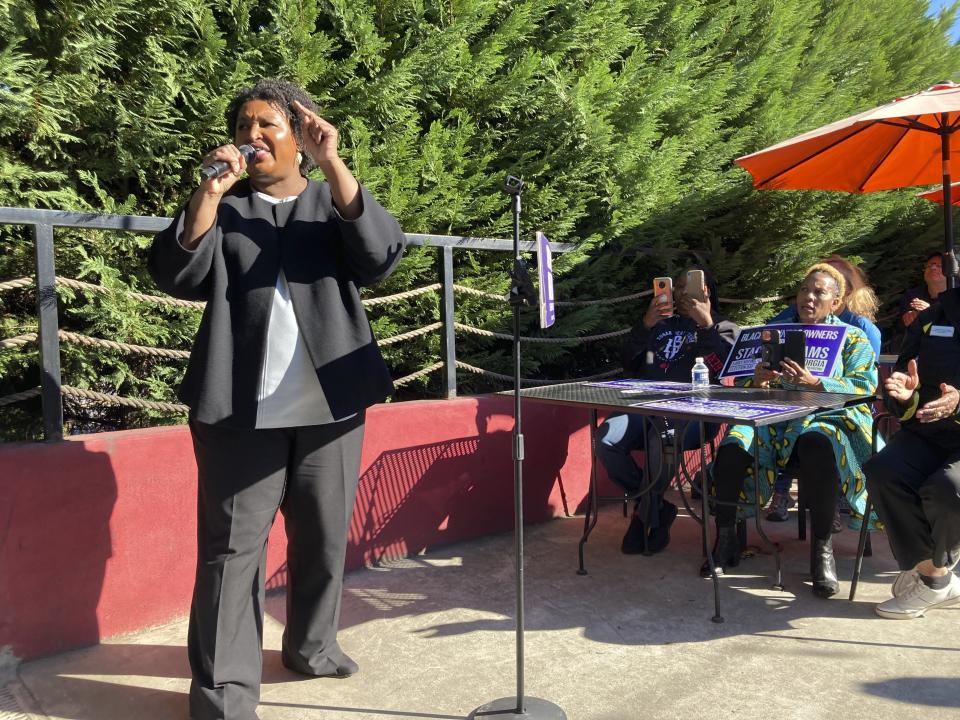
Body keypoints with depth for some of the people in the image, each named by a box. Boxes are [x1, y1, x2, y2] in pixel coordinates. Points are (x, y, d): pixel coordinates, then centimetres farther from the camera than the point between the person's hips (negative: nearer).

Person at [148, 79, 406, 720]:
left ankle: (312, 644, 31)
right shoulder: (223, 207, 11)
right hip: (242, 408, -1)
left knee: (325, 536, 12)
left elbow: (381, 257, -9)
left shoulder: (335, 202, 11)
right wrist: (207, 194, -16)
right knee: (233, 544, -1)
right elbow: (179, 277, -4)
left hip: (331, 402, 2)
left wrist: (332, 164, -16)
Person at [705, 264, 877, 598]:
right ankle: (725, 540, -19)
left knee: (817, 445, -40)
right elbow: (750, 388, 19)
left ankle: (822, 548, -28)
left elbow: (864, 386, -1)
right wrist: (756, 382, -7)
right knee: (733, 444, -30)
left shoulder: (853, 338, 16)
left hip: (828, 418, -2)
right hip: (774, 417, 3)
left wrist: (815, 383, -18)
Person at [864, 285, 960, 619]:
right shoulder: (930, 318, 12)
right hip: (928, 435, 4)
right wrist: (905, 397, -12)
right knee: (883, 473, -26)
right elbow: (900, 402, 12)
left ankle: (932, 571, 0)